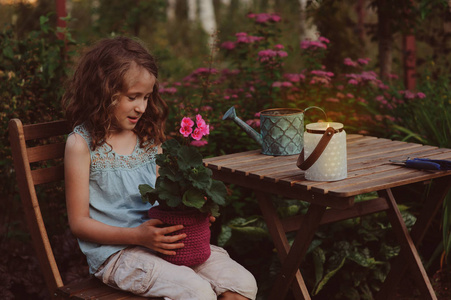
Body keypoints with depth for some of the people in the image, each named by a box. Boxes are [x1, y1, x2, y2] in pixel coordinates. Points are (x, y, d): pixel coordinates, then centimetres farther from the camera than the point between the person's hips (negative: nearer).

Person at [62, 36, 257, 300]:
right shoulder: (82, 144, -5)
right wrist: (138, 236, -17)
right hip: (114, 252, -6)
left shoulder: (149, 136, 13)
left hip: (157, 238, 6)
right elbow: (79, 222, -6)